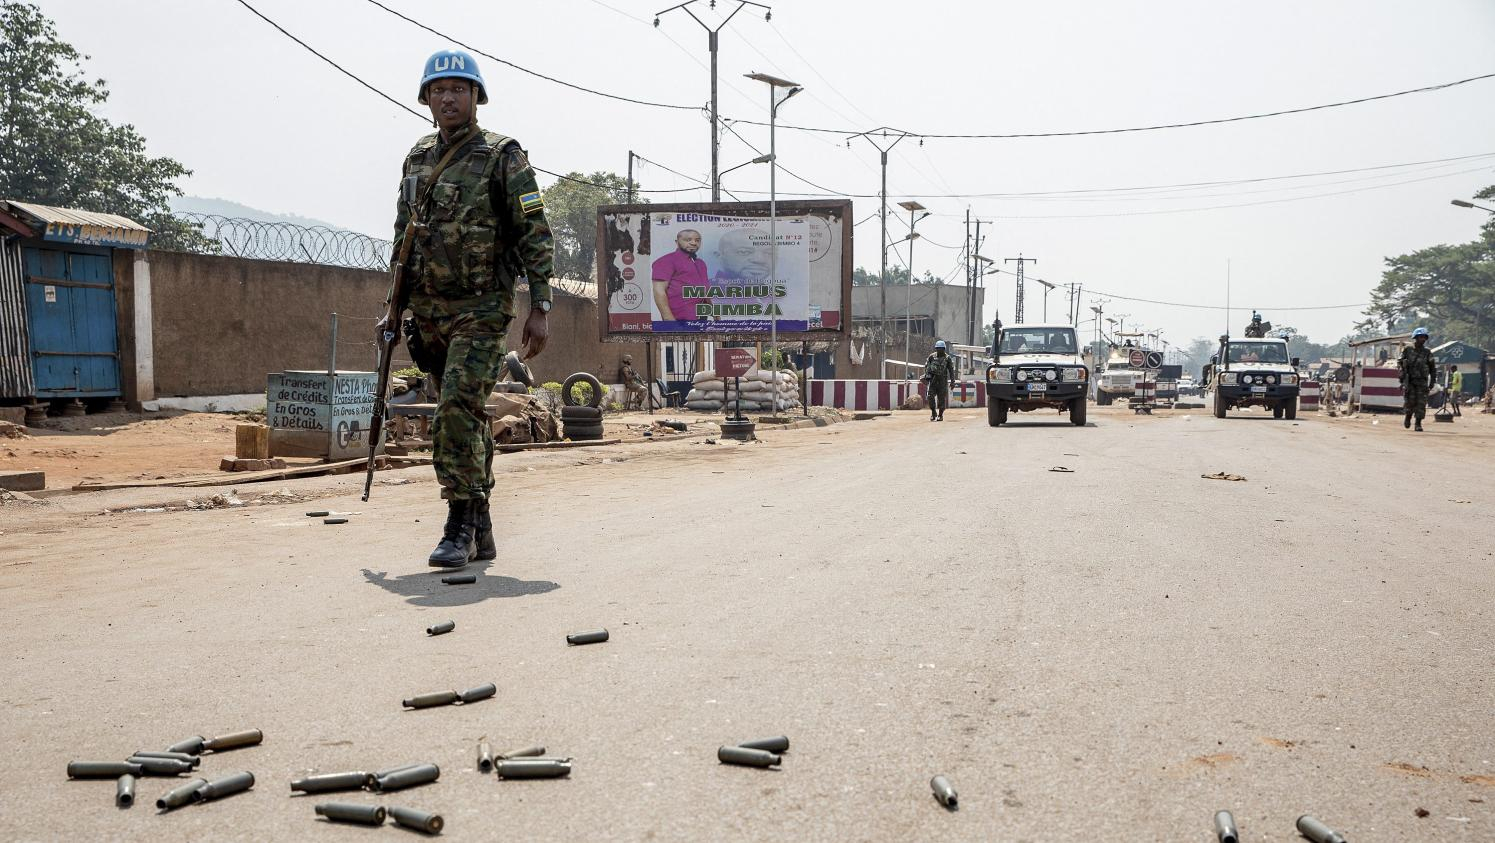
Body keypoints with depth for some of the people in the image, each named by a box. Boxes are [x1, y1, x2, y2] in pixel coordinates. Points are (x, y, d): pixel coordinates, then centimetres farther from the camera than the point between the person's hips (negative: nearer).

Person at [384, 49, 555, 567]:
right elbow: (403, 237, 20)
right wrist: (395, 306, 17)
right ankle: (480, 534, 18)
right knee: (463, 419, 10)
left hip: (481, 311, -6)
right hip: (429, 311, 6)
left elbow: (536, 235, -8)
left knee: (458, 412, -17)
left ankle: (461, 526, -8)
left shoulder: (502, 156, -5)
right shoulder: (417, 159, 13)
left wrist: (540, 308, -14)